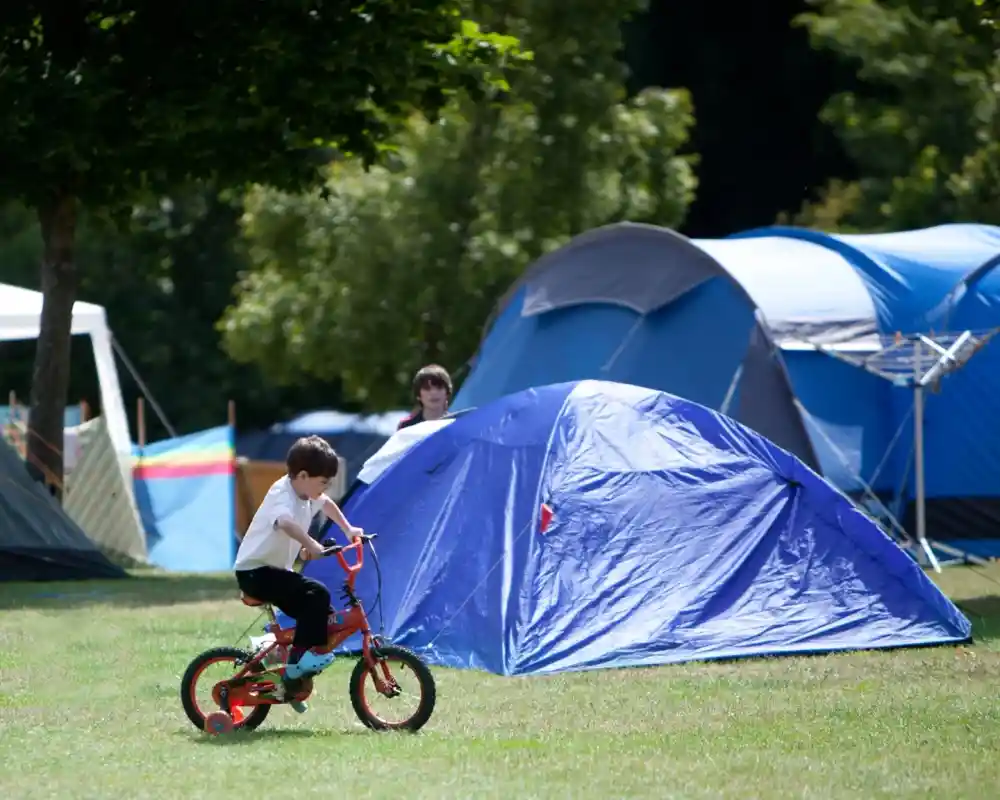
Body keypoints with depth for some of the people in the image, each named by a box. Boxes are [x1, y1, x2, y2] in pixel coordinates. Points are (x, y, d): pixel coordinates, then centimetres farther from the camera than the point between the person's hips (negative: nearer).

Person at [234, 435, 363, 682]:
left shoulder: (306, 494, 6)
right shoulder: (283, 496, -23)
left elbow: (326, 504, 32)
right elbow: (285, 522, -47)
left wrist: (348, 529, 30)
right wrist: (309, 543, -60)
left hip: (276, 569, 10)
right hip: (255, 572, -10)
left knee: (317, 612, 7)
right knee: (317, 595, -24)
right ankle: (300, 657, -21)